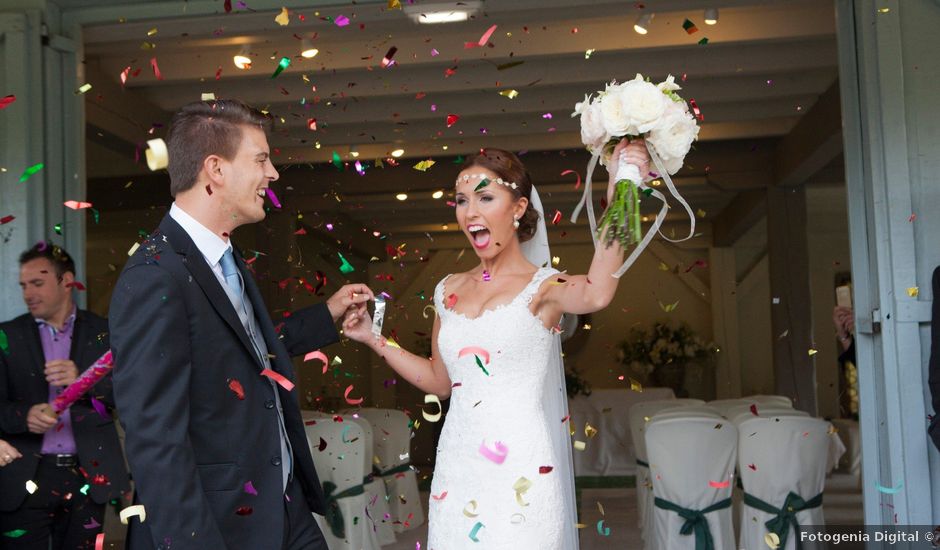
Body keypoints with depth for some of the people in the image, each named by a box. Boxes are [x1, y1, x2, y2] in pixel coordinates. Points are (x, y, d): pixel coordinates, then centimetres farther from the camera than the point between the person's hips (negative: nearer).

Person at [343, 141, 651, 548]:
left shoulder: (544, 286, -7)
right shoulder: (450, 291, 9)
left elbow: (596, 294, -32)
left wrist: (618, 194, -43)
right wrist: (375, 339, 12)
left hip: (522, 474, -5)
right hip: (455, 470, 5)